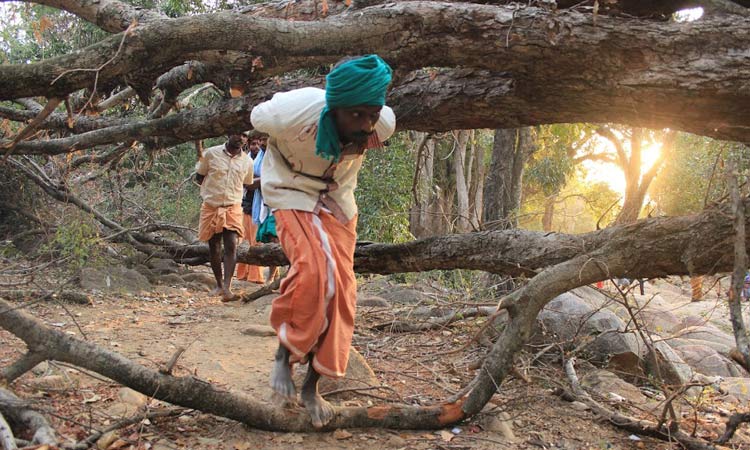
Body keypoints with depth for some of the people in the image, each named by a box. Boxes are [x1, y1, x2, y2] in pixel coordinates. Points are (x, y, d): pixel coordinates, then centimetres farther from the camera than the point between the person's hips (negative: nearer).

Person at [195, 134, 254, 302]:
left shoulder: (247, 161, 4)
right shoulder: (211, 153, -2)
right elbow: (199, 178, 5)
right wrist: (212, 188, -4)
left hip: (233, 207, 0)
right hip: (211, 206, 0)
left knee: (231, 245, -15)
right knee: (214, 247, 7)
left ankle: (227, 287, -20)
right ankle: (219, 284, 22)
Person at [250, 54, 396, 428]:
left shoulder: (383, 124, -25)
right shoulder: (293, 113, -34)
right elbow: (257, 116, -9)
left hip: (337, 201, 4)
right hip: (293, 196, -4)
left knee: (340, 290, -3)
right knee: (314, 268, -30)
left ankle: (312, 387, 13)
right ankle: (284, 354, -5)